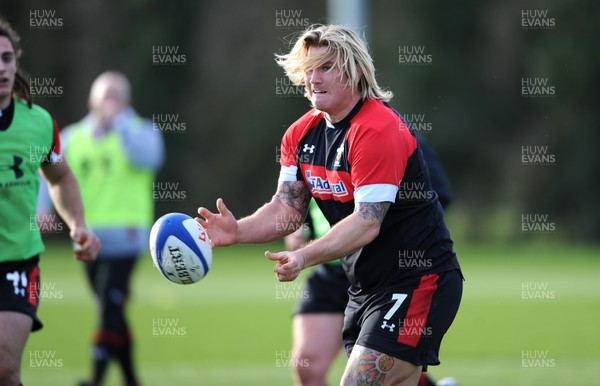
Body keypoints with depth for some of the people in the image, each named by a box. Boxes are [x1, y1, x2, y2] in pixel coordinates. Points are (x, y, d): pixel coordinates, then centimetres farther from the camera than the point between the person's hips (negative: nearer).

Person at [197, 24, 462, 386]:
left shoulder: (378, 130, -21)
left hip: (418, 281, -9)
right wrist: (237, 230, -16)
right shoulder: (301, 134, 6)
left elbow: (367, 222, -27)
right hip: (365, 286, 9)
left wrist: (304, 257, -38)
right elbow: (288, 207, 3)